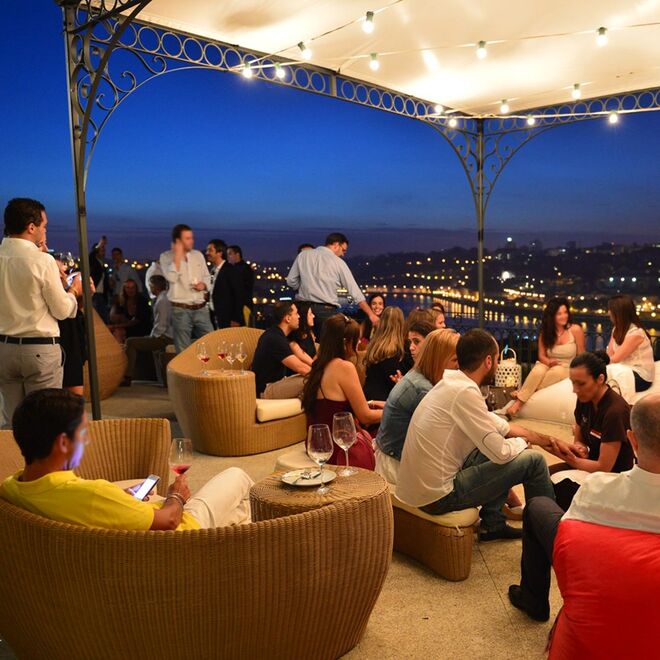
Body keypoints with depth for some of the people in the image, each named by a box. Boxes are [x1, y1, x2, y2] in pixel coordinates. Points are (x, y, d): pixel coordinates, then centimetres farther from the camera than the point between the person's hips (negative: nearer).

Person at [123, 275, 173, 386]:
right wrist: (151, 337, 13)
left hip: (164, 339, -10)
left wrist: (151, 338, -8)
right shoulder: (165, 297, 14)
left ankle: (128, 378, -4)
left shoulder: (162, 301, -18)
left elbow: (161, 327, -22)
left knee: (130, 342, -6)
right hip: (166, 337, 10)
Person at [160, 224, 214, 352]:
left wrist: (204, 284, -5)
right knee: (183, 352, 2)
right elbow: (171, 278, -19)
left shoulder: (198, 255, 10)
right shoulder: (166, 256, -3)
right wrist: (178, 255, -15)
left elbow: (207, 276, 18)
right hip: (181, 310, -4)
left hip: (200, 308, 4)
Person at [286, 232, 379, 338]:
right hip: (326, 310, -3)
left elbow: (291, 281, 5)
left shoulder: (303, 255, 8)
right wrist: (370, 314, 1)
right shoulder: (338, 262, 1)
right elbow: (354, 290, -1)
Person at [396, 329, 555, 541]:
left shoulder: (451, 381, 7)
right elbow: (501, 453, -17)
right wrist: (523, 442, 4)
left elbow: (496, 424, 18)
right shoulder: (465, 392, -21)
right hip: (437, 496, -9)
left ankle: (492, 524, 23)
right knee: (533, 460, -5)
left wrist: (539, 438, 19)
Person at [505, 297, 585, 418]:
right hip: (548, 365, 2)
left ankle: (520, 398, -34)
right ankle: (518, 402, -38)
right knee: (538, 370, -36)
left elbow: (581, 356, -1)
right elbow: (541, 356, 4)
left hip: (567, 368, -2)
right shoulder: (545, 332, 3)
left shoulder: (576, 330, -6)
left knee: (557, 371, -39)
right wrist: (549, 362, -18)